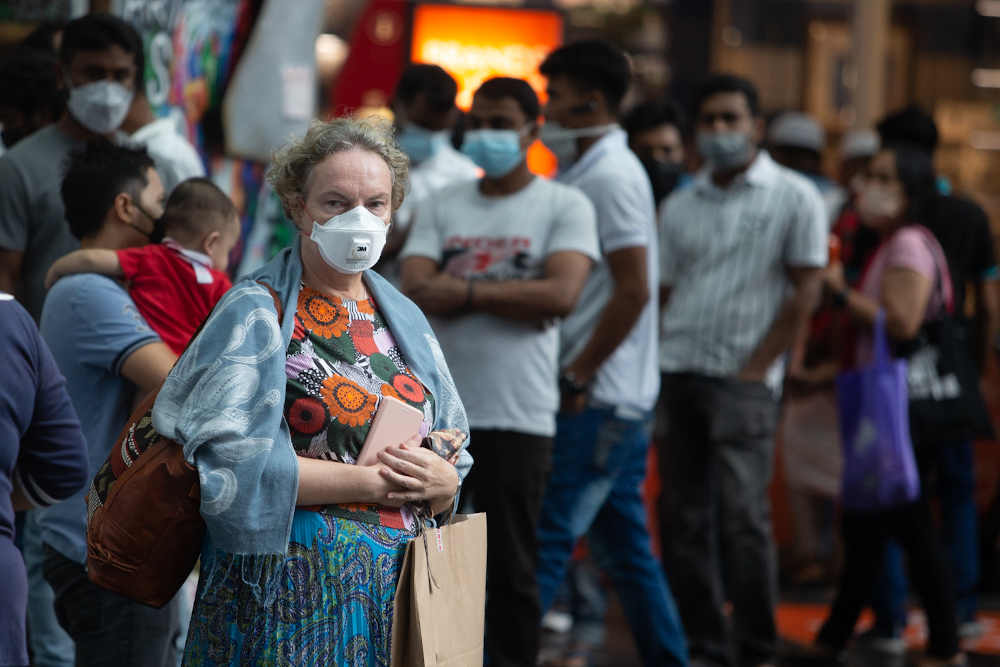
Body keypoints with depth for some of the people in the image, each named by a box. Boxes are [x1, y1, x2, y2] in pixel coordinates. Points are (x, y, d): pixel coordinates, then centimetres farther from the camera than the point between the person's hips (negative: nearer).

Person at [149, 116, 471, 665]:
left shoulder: (405, 319, 15)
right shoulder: (256, 313, -4)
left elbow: (453, 458, 17)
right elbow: (231, 460, -16)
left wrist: (440, 483, -8)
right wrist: (370, 480, -13)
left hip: (400, 582, 6)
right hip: (287, 588, -5)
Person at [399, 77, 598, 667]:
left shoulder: (565, 206, 2)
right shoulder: (442, 205, 12)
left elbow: (561, 294, -13)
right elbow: (417, 290, -2)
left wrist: (466, 291, -8)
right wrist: (514, 297, -10)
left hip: (518, 416, -3)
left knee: (511, 570, 2)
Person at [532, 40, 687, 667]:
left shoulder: (611, 176, -13)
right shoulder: (586, 173, 16)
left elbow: (634, 291, -20)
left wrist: (577, 377, -16)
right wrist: (577, 377, 13)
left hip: (598, 400, -10)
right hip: (619, 400, 10)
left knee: (543, 543, -9)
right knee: (627, 549, 13)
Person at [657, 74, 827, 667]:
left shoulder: (794, 197, 1)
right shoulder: (680, 207, 15)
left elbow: (805, 294, -3)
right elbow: (664, 292, 15)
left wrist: (754, 370, -8)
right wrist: (655, 372, 2)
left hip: (744, 380, -5)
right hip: (677, 374, 5)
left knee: (743, 517, -11)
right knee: (686, 520, 5)